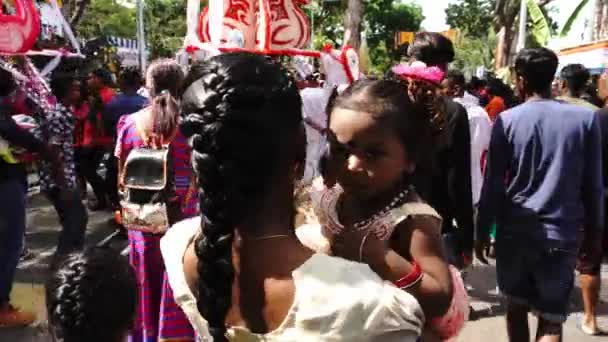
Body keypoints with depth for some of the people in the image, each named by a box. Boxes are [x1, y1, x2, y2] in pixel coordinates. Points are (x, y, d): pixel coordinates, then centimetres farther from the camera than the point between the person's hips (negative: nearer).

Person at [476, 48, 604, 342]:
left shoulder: (506, 120, -5)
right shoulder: (586, 118, -2)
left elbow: (493, 183, -4)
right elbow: (593, 184, 2)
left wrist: (482, 231, 4)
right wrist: (593, 232, 12)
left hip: (514, 230, 0)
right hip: (560, 233, 0)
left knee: (516, 306, 18)